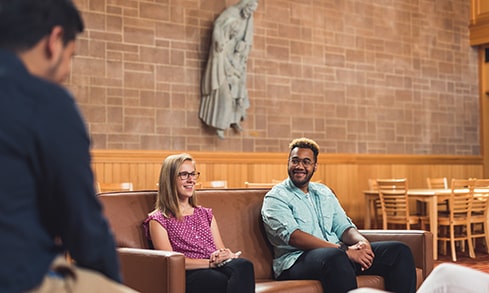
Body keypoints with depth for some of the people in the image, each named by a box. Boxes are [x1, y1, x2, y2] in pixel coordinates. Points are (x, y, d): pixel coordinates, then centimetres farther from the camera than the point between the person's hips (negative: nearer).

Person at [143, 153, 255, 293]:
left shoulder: (206, 214, 28)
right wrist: (210, 262, -13)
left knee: (244, 265, -36)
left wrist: (226, 255, -5)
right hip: (189, 276, -5)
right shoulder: (158, 220, 10)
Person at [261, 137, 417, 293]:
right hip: (297, 261, -7)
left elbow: (343, 226, 16)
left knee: (399, 250, -8)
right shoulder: (275, 198, 0)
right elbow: (294, 237, -15)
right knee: (334, 257, -41)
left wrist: (362, 242, -9)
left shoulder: (324, 192, 22)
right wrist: (345, 251, -21)